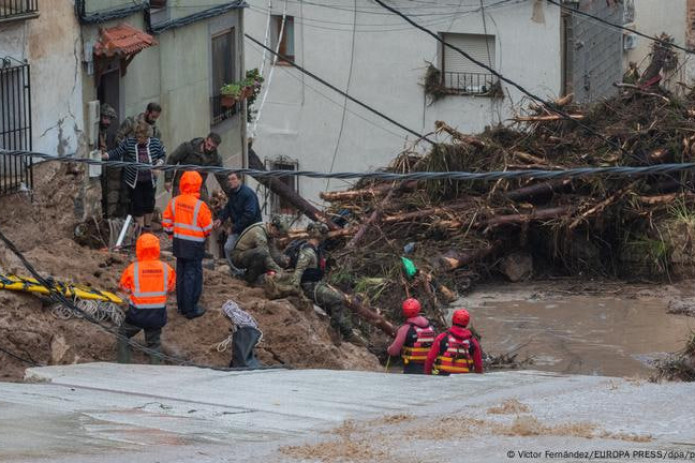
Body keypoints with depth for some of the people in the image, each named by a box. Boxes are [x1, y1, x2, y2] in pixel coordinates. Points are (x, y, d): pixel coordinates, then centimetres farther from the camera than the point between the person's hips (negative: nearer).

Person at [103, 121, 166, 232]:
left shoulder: (155, 143, -9)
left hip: (149, 180, 2)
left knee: (149, 203, 11)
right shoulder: (128, 143, -13)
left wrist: (158, 165, -12)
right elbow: (117, 152, -10)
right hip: (134, 181, -2)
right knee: (137, 204, 2)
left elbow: (163, 155, 4)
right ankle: (141, 227, 15)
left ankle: (148, 225, 31)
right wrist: (105, 155, -25)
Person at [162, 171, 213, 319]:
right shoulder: (199, 205, -19)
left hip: (179, 243, 6)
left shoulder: (174, 202, -3)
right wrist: (205, 235, 11)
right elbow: (208, 227, -11)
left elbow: (166, 222, 5)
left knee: (181, 274, 17)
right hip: (195, 245, -6)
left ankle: (181, 306, 25)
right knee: (193, 275, 2)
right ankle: (190, 309, 4)